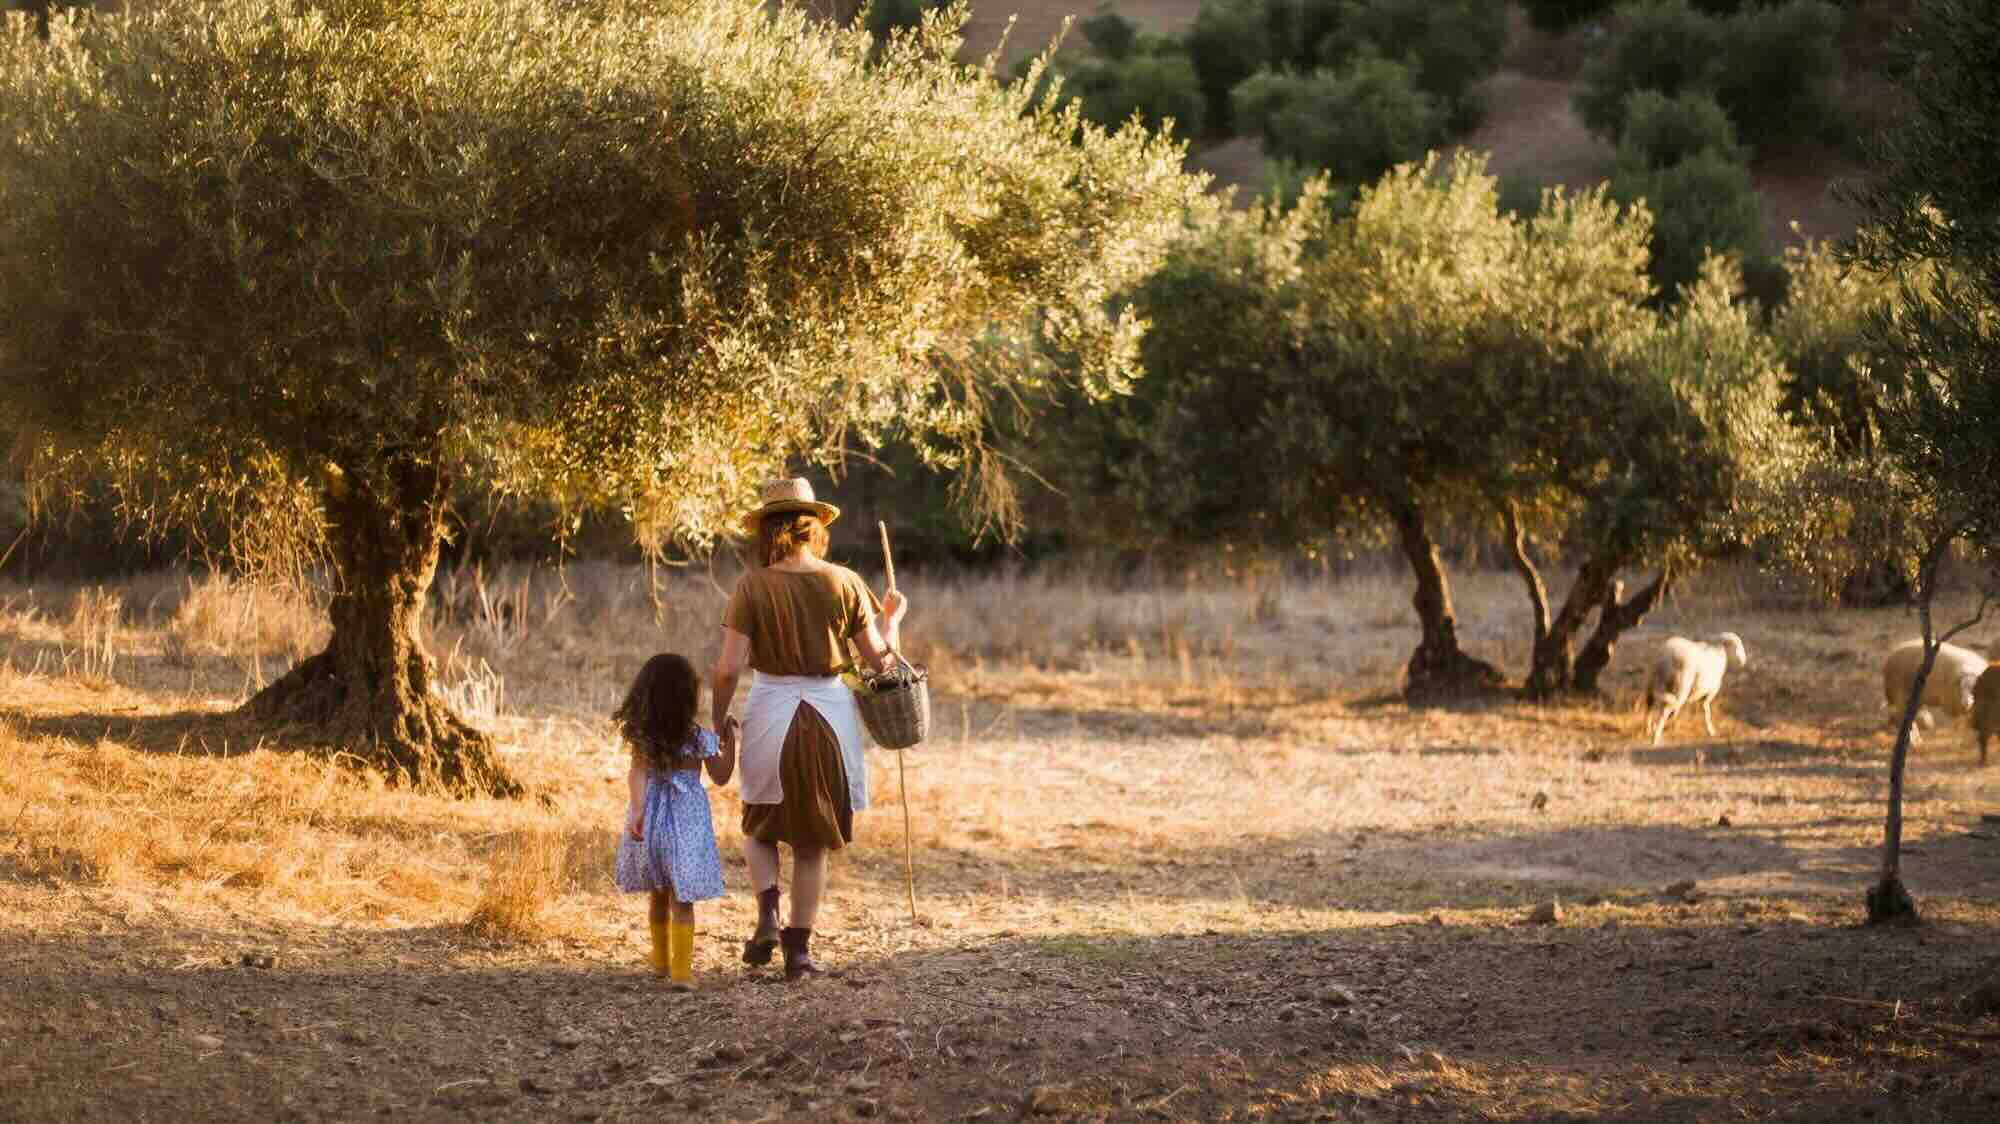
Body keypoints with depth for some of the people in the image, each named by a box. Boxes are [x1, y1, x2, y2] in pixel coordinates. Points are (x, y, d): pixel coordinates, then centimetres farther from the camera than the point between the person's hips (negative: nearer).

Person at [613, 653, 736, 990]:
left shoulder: (641, 736, -4)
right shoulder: (699, 738, -10)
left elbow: (636, 773, -15)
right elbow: (721, 777, 1)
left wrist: (637, 811, -22)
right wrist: (730, 739, 8)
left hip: (651, 819, 3)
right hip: (686, 820, -3)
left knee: (658, 894, 19)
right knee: (681, 900, -1)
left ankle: (661, 961, 33)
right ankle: (681, 969, -6)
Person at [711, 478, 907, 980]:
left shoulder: (753, 586, -7)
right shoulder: (844, 583, -3)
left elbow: (728, 668, -11)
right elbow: (878, 657, 0)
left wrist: (717, 722, 4)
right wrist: (891, 619, 20)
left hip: (770, 712, -1)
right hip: (831, 712, 1)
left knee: (760, 828, 21)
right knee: (813, 842, 15)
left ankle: (768, 912, -2)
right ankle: (799, 947, 12)